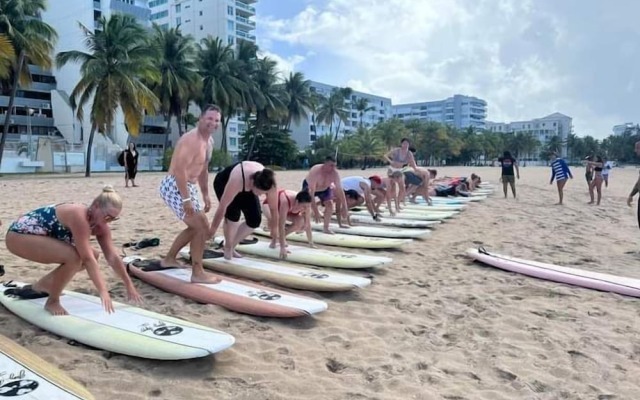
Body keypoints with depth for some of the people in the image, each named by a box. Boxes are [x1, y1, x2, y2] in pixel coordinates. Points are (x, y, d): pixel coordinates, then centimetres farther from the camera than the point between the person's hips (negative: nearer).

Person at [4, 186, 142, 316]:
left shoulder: (100, 226, -5)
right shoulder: (79, 216, -31)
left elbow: (113, 257, -3)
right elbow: (87, 259, -36)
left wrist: (129, 286, -3)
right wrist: (103, 291, -38)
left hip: (41, 236, 9)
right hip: (20, 235, -9)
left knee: (92, 255, 5)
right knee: (74, 257, -29)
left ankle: (38, 287, 17)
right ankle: (52, 301, -6)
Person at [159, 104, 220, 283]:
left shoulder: (209, 141, 12)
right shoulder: (191, 139, -19)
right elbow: (180, 169, -27)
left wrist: (206, 195, 21)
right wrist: (186, 199, -30)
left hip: (188, 187, 10)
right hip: (175, 186, -10)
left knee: (195, 227, 21)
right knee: (202, 227, -13)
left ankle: (169, 259, 36)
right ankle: (197, 273, -5)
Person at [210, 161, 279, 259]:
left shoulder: (270, 185, -32)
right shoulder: (237, 180, -45)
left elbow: (274, 211, -24)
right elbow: (222, 207, -39)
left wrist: (282, 244, -20)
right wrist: (211, 231, -30)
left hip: (246, 189, 4)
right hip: (223, 183, -4)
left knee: (255, 220, -10)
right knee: (233, 214, -28)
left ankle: (232, 246, 11)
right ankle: (228, 247, -3)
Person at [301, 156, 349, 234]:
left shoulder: (335, 173, -31)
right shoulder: (315, 171, -42)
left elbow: (340, 190, -24)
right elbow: (311, 192, -45)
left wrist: (344, 207, -27)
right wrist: (315, 211, -48)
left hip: (324, 188, 3)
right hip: (309, 186, -3)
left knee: (330, 204, -15)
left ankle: (326, 228, -2)